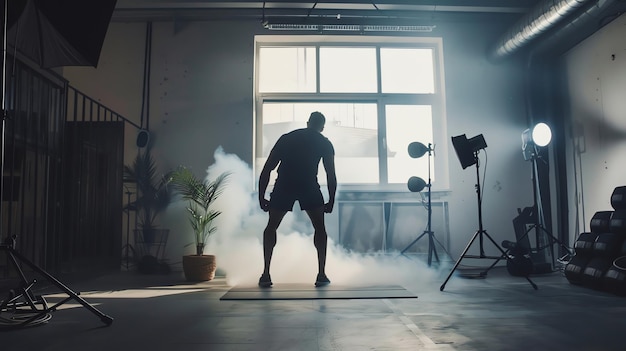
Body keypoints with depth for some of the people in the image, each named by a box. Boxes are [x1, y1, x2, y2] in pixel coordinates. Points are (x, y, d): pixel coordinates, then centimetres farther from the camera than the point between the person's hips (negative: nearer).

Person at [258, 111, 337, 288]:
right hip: (309, 186, -1)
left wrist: (261, 198, 24)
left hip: (284, 185, 1)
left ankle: (266, 275, 12)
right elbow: (331, 176, 17)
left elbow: (267, 170, 21)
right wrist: (331, 202, 27)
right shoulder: (325, 143, 22)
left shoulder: (286, 138, 26)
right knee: (320, 228, 19)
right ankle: (321, 275, 13)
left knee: (271, 227, 19)